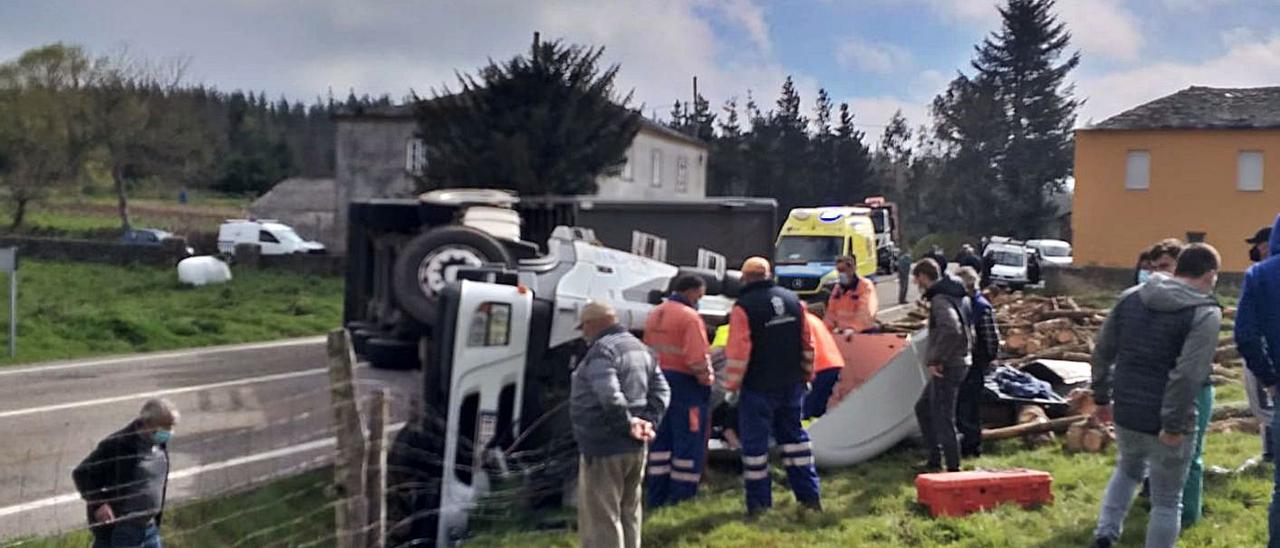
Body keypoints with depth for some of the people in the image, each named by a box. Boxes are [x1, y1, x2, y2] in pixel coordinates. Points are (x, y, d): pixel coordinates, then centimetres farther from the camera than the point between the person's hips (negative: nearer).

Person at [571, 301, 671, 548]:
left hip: (604, 448, -9)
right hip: (635, 447, 9)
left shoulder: (602, 350, -16)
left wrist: (627, 423, -18)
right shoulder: (640, 348, 14)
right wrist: (649, 421, -1)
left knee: (600, 518, -3)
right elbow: (661, 391, 10)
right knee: (628, 513, 19)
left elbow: (609, 396, -29)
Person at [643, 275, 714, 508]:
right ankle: (681, 500, 2)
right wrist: (707, 378, -6)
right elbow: (697, 359, -20)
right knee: (688, 444, 0)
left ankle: (657, 497, 18)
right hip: (684, 384, -8)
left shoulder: (655, 314, 11)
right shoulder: (690, 316, -14)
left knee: (660, 442, 14)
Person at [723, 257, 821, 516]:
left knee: (755, 441, 3)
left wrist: (732, 384, -4)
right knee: (794, 435, 16)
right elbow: (807, 343, 9)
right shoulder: (793, 300, 5)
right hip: (792, 385, 5)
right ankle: (809, 494, 16)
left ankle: (758, 501, 7)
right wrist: (806, 375, 19)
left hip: (758, 387, -5)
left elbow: (738, 352, -15)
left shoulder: (743, 307, -13)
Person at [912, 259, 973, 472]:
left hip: (947, 367, -10)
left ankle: (953, 468, 1)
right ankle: (934, 459, 25)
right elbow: (968, 331, 21)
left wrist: (935, 360, -25)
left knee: (942, 418, -4)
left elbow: (951, 330, -33)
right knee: (923, 408, 20)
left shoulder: (940, 300, -16)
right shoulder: (958, 296, 15)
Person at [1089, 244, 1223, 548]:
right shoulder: (1205, 313, -13)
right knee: (1167, 502, 9)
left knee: (1128, 470, 31)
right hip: (1166, 422, -5)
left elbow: (1103, 351, 8)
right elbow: (1187, 375, -24)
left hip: (1126, 412, 6)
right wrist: (1173, 425, -21)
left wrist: (1102, 397, 16)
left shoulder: (1131, 297, 5)